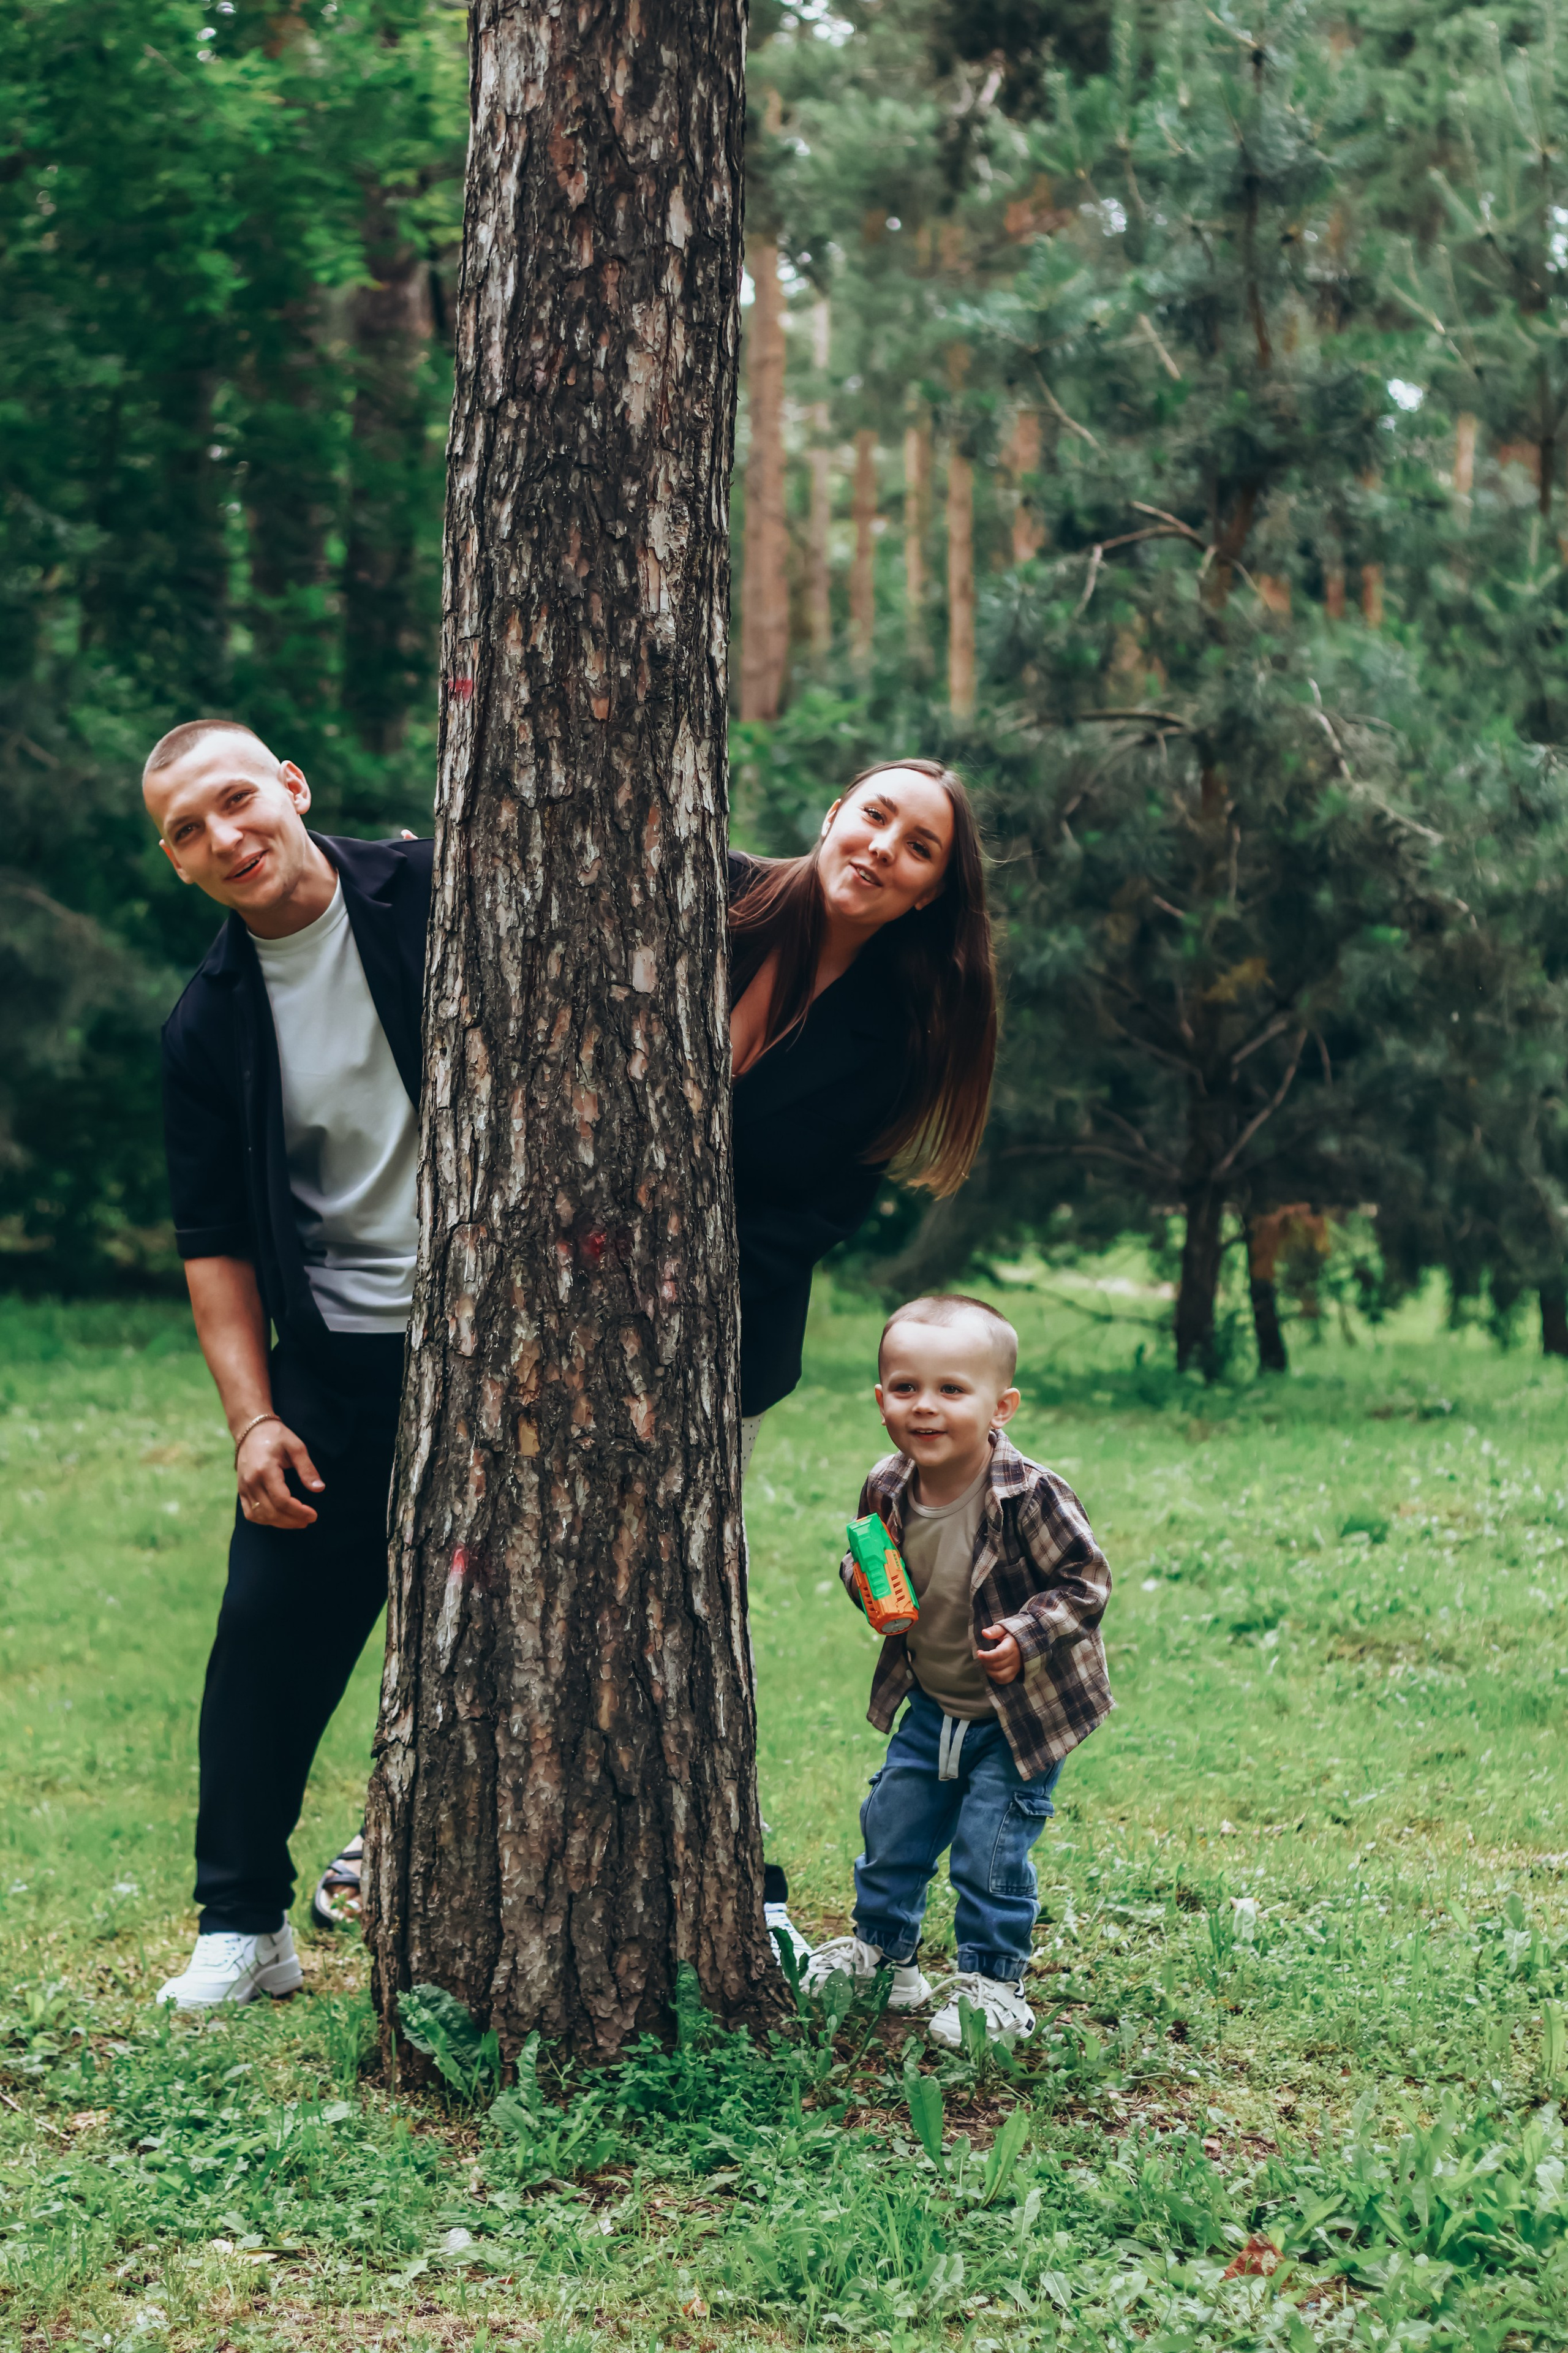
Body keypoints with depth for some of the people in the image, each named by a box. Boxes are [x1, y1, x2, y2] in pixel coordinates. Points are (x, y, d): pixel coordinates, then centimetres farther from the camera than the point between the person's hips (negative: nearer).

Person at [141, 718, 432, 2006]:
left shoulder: (436, 898, -6)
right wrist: (253, 1416, -2)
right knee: (271, 1630, -1)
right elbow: (219, 1240, 7)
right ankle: (243, 1925, 11)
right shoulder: (211, 1024, 3)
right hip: (341, 1360, 2)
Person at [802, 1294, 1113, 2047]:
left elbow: (1086, 1581, -17)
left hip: (1019, 1714, -6)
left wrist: (1025, 1636, -28)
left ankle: (991, 1980, 17)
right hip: (930, 1708, 6)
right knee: (890, 1823, 15)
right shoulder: (888, 1490, -10)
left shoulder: (1029, 1496, -27)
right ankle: (881, 1945, 37)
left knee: (991, 1848, -2)